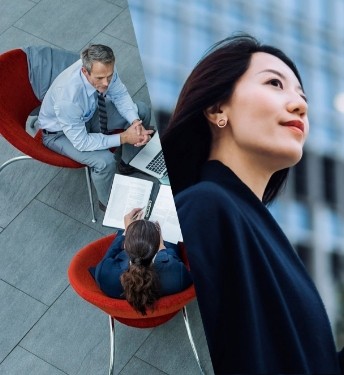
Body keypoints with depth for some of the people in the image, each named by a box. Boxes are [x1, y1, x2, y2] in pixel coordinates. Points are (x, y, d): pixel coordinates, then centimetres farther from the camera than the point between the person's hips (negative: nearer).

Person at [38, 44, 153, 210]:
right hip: (61, 132, -6)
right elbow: (81, 142, -33)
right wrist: (123, 138, -31)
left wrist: (135, 122, -25)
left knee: (142, 111, -2)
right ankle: (108, 203, 4)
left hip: (89, 113, 7)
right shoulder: (67, 97, -42)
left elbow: (120, 94, -8)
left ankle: (128, 164, 20)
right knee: (105, 161, -28)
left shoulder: (105, 68, -26)